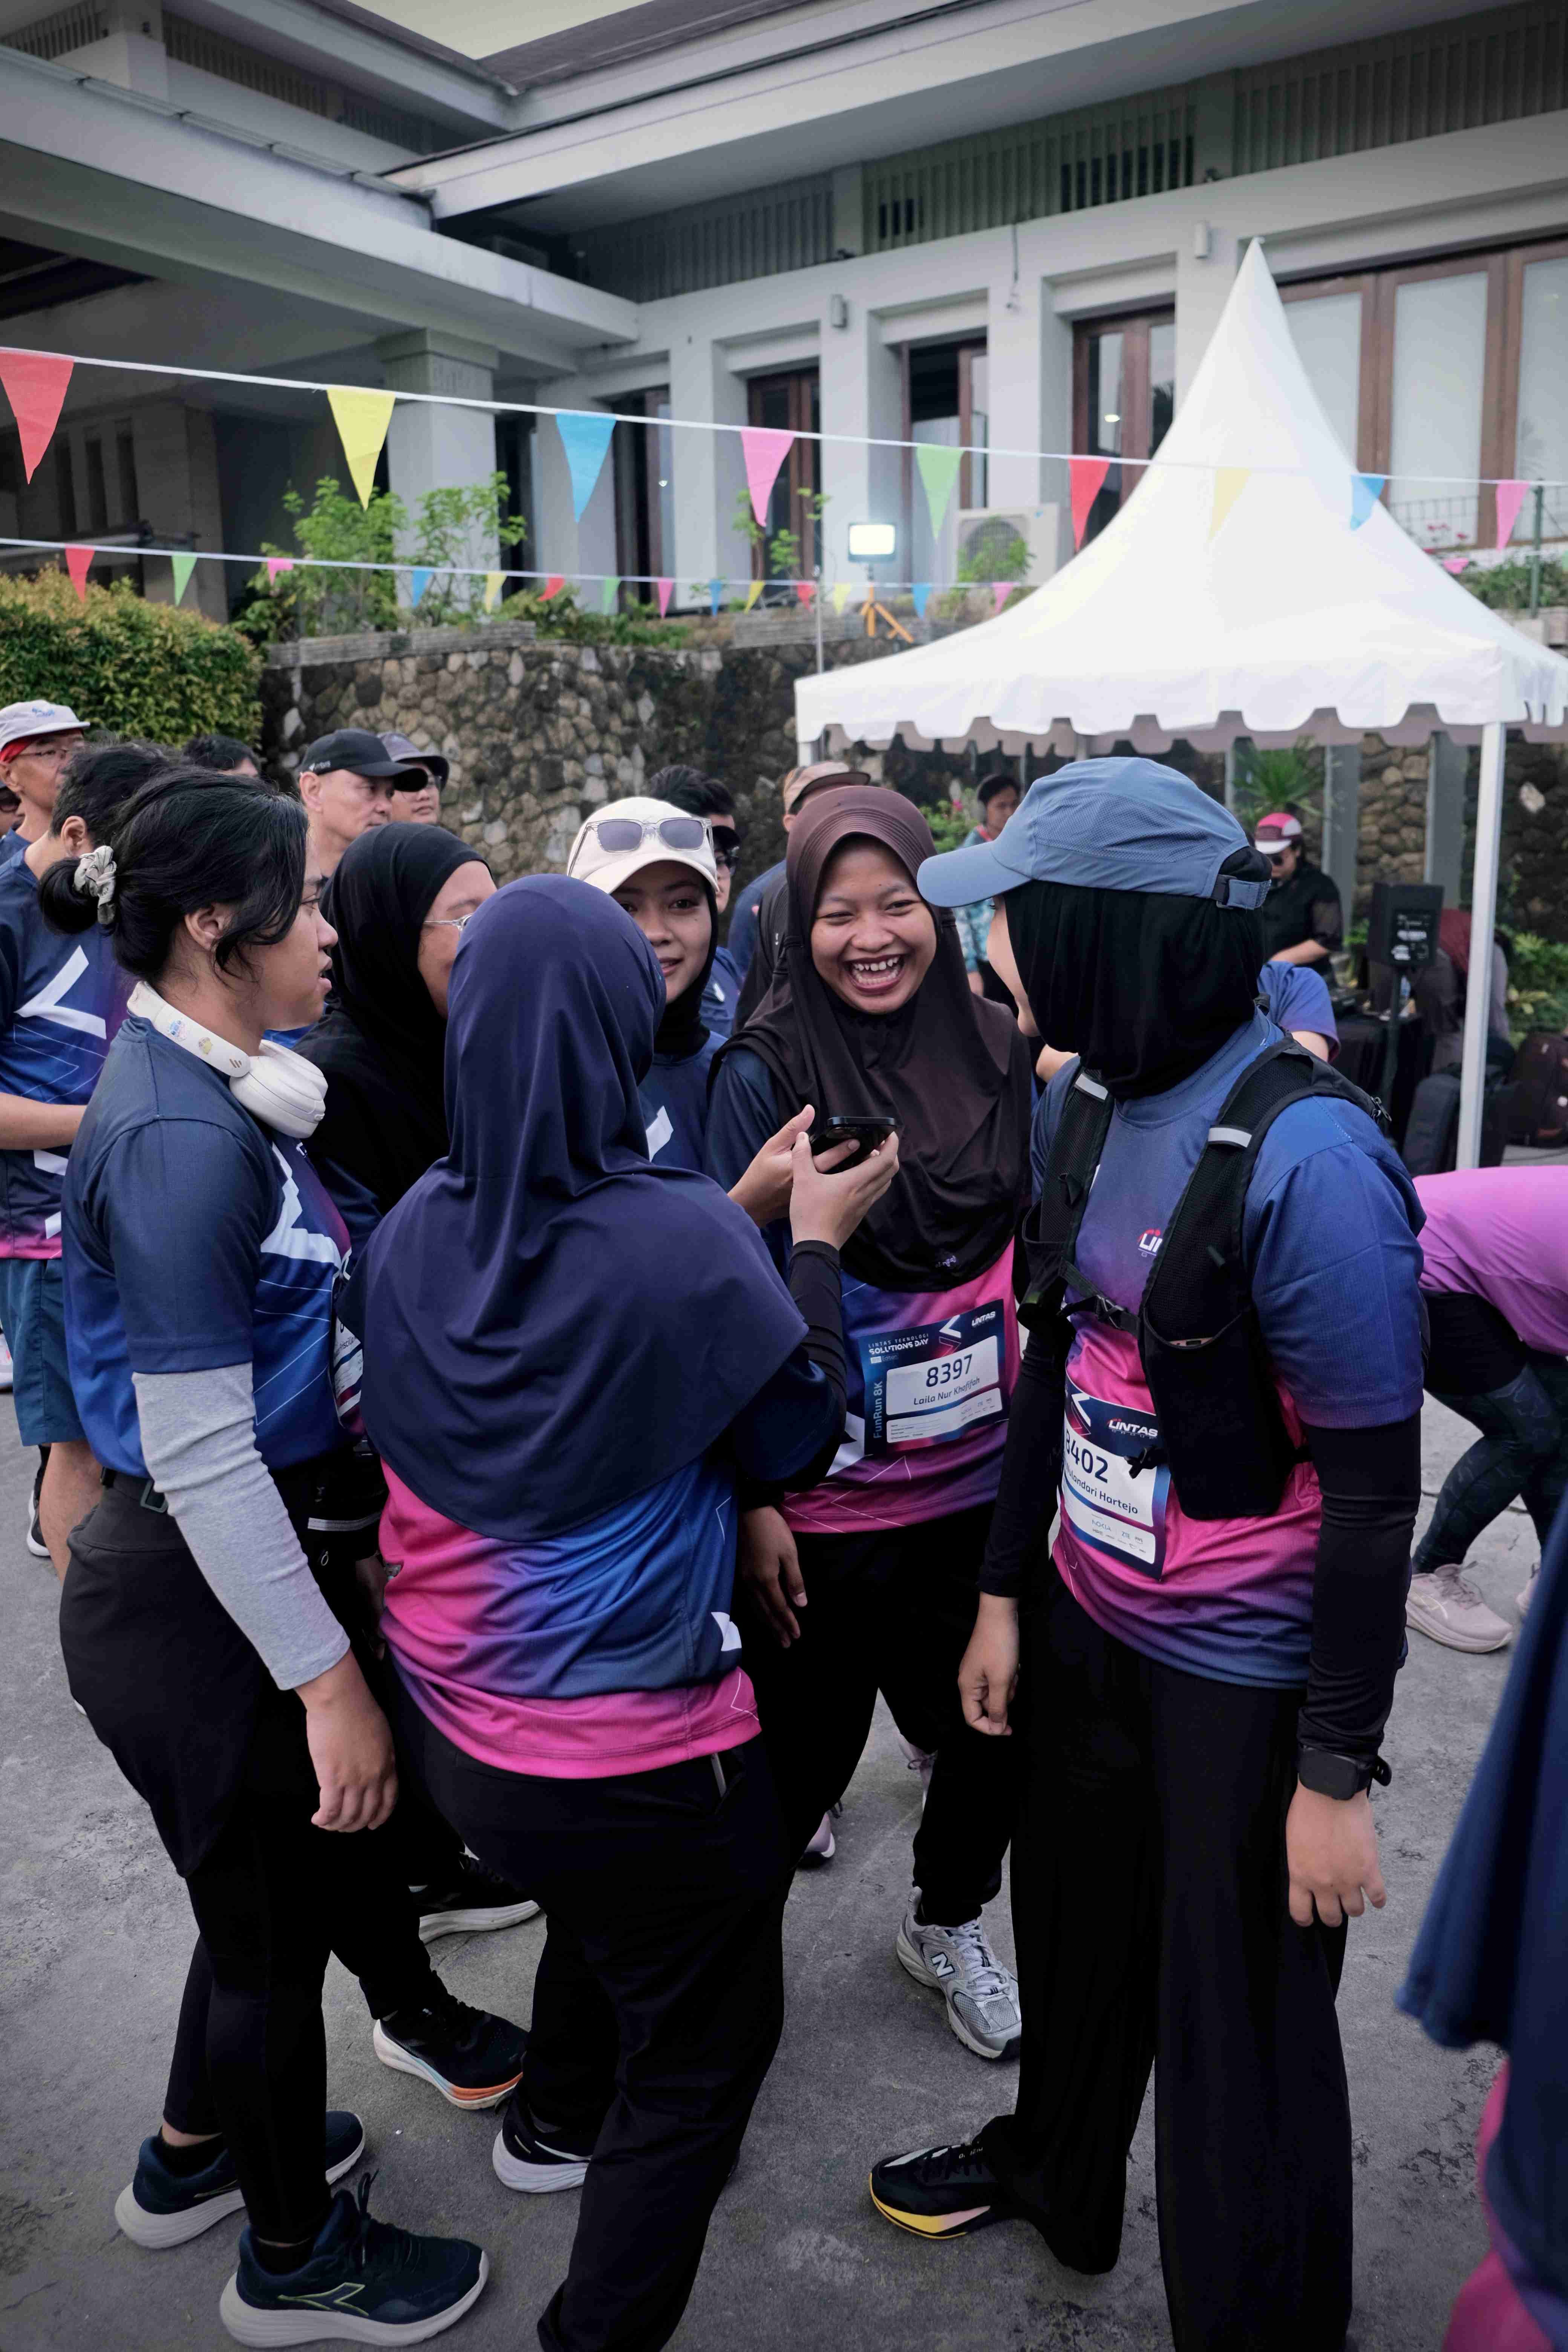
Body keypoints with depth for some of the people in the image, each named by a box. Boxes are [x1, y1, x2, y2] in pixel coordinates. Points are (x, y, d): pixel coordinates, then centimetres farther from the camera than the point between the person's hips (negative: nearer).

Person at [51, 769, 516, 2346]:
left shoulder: (210, 1094, 4)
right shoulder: (179, 1138, -26)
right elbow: (198, 1453, -26)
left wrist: (345, 1547, 20)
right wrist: (328, 1679, -21)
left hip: (256, 1555, 9)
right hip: (191, 1600, -9)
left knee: (282, 1870, 26)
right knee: (273, 1911, 12)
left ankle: (191, 2157, 51)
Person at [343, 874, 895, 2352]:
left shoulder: (417, 1226, -9)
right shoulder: (683, 1236, -25)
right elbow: (797, 1441, -11)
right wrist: (815, 1245, 0)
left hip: (449, 1714, 7)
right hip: (632, 1745, -7)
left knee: (600, 1910, 36)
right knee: (706, 2038, 18)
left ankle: (559, 2121, 59)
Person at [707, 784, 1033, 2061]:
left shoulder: (998, 1052, -1)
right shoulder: (764, 1073, -13)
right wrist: (751, 1500, -11)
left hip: (985, 1483, 4)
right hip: (825, 1502, -4)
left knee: (1000, 1727, 16)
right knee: (806, 1751, 12)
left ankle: (949, 1923, 46)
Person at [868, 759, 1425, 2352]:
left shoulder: (1304, 1157, -25)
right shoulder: (1084, 1096, -2)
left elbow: (1373, 1489, -20)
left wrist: (1339, 1771, -14)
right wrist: (1005, 1590, 10)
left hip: (1248, 1677, -7)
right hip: (1088, 1619, 7)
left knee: (1240, 2037, 13)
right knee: (1075, 1932, 28)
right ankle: (1054, 2174, 57)